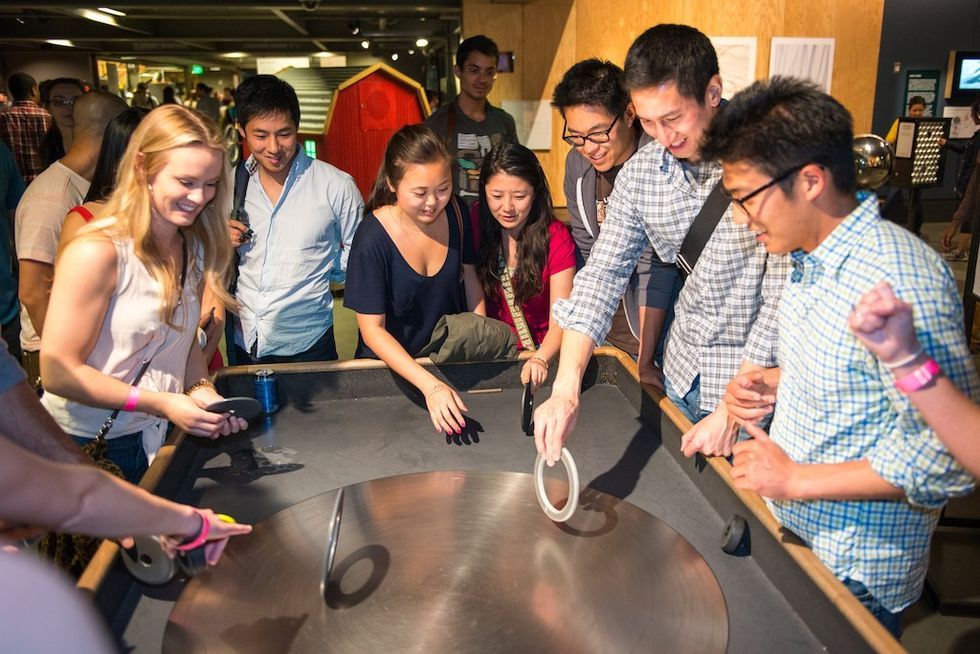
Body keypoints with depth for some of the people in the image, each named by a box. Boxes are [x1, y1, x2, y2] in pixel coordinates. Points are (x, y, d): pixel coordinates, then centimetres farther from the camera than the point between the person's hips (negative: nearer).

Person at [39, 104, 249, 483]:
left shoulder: (196, 247, -1)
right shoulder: (97, 252, -21)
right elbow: (59, 372, -19)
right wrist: (162, 404, -25)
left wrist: (202, 391, -11)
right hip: (85, 449, -5)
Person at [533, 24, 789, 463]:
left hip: (758, 378, -4)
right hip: (684, 374, 5)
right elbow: (602, 273, -8)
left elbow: (786, 298, -20)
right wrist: (565, 390, -20)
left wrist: (730, 413, -20)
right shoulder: (640, 172, -7)